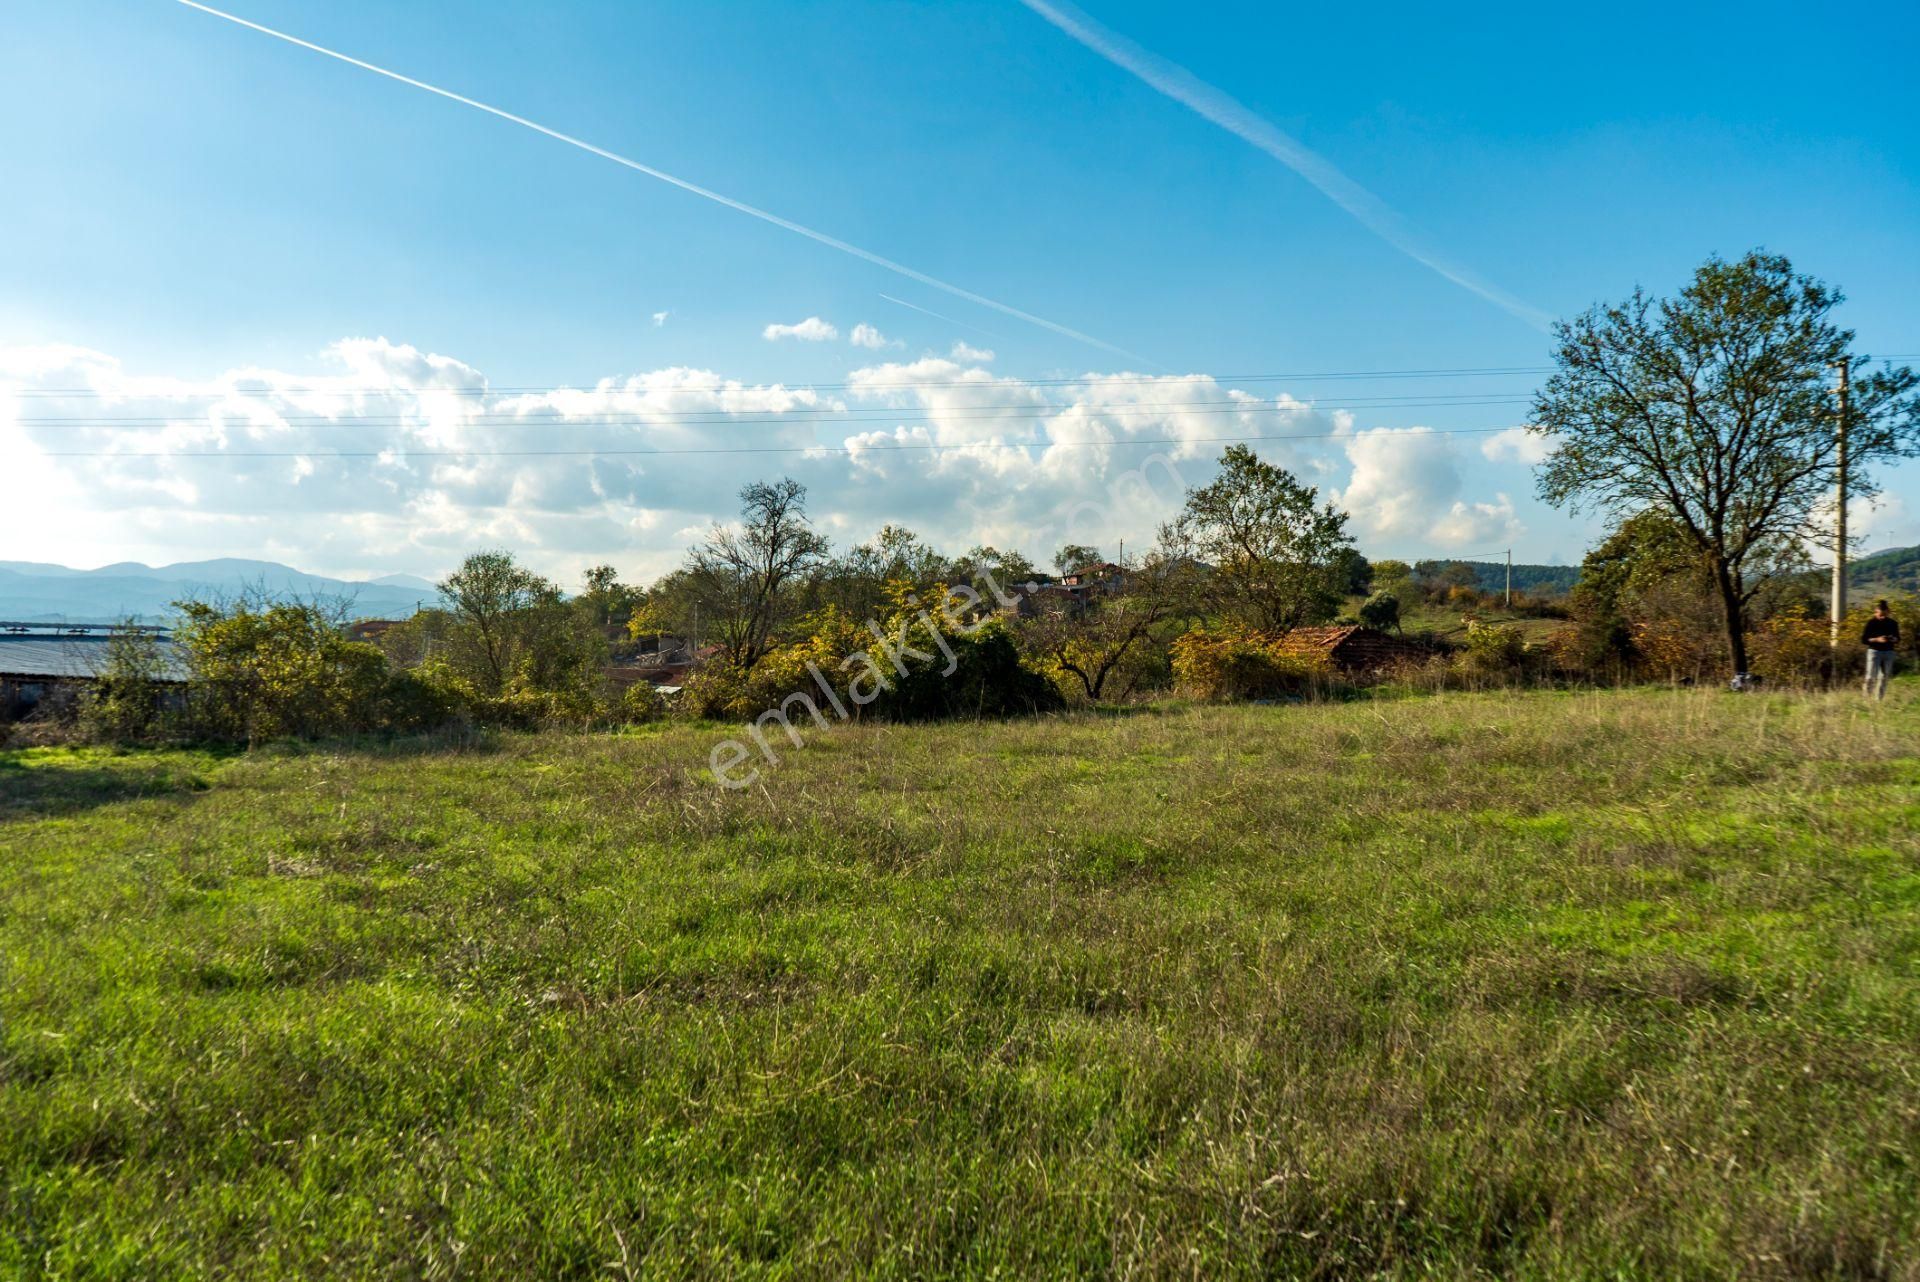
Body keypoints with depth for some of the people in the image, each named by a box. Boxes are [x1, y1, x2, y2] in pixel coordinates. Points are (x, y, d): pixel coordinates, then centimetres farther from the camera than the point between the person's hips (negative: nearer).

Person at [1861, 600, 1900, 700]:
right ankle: (1867, 698, 1)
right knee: (1871, 677, -8)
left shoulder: (1893, 623, 5)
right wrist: (1877, 640, -20)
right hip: (1874, 651, -3)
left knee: (1884, 677, 5)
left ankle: (1879, 699, 13)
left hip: (1888, 652, 4)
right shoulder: (1871, 623, -5)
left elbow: (1898, 638, 15)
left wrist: (1894, 639, -8)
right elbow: (1863, 640, -5)